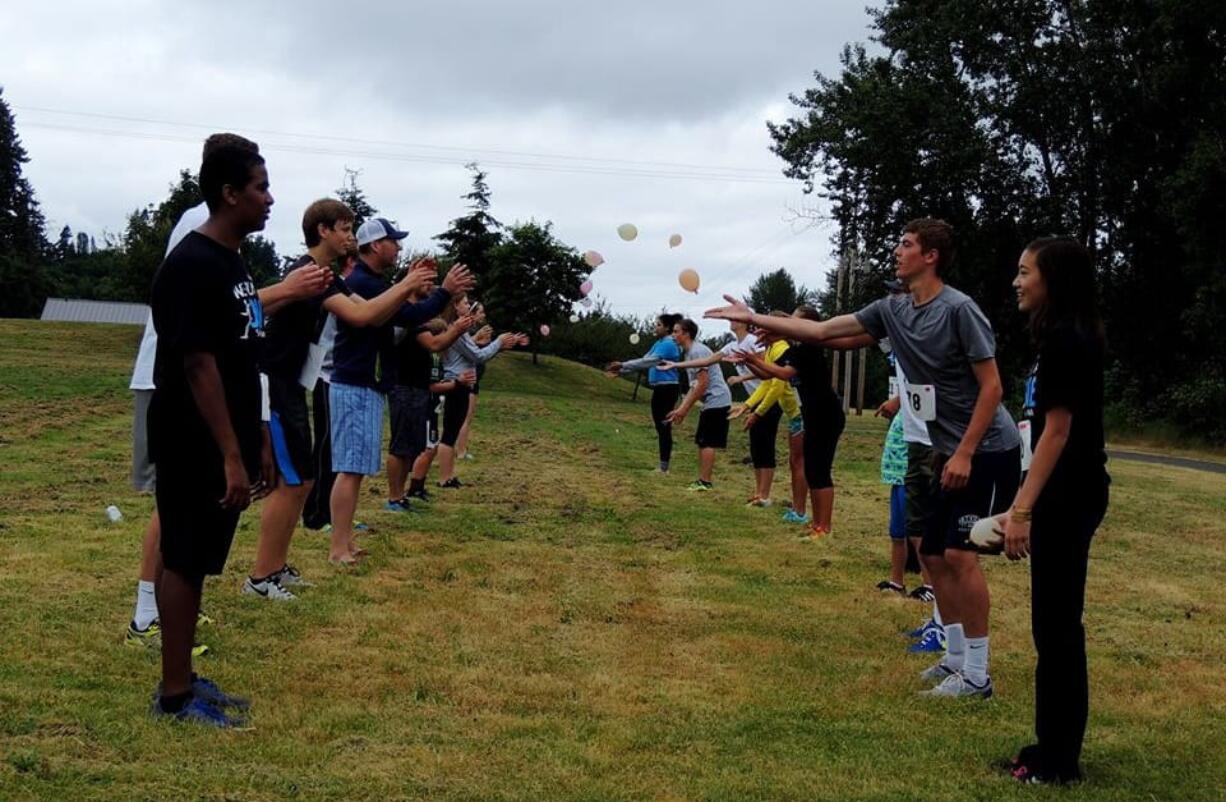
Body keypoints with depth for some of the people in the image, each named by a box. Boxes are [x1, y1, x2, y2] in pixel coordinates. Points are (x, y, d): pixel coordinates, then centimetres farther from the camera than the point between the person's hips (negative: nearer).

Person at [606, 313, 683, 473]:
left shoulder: (668, 345, -15)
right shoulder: (659, 343, 16)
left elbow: (648, 361, -25)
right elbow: (644, 360, 15)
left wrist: (623, 365, -27)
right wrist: (621, 371, 6)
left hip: (667, 389, -10)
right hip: (660, 389, 10)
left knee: (664, 426, -9)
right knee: (660, 426, 11)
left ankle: (663, 467, -7)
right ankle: (664, 463, 16)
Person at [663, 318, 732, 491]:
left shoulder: (697, 351, -14)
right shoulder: (689, 352, 17)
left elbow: (703, 384, -19)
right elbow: (695, 386, 20)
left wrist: (684, 409, -15)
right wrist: (681, 409, 14)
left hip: (716, 400, -10)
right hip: (712, 402, 10)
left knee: (706, 442, -10)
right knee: (702, 442, 11)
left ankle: (705, 482, -9)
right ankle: (705, 480, 13)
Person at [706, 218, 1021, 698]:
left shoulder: (959, 310, -18)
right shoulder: (891, 311, 4)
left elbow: (991, 386, -17)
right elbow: (820, 331, 8)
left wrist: (965, 453, -21)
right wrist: (752, 318, 5)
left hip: (986, 452, -8)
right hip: (949, 454, 8)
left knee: (959, 553, -12)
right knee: (933, 553, 9)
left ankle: (977, 675, -4)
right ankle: (956, 658, 21)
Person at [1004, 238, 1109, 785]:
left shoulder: (1064, 341, -16)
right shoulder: (1072, 337, 14)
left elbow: (1057, 432, -20)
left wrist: (1022, 510, -21)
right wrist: (1024, 503, 22)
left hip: (1067, 498, -10)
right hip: (1070, 493, 10)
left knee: (1056, 625, -2)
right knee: (1057, 623, 14)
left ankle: (1057, 761, 7)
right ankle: (1056, 749, 23)